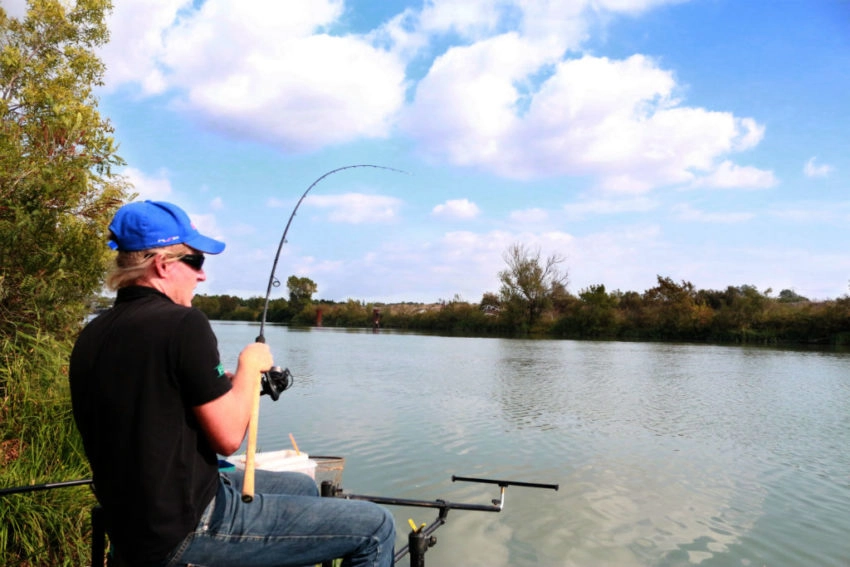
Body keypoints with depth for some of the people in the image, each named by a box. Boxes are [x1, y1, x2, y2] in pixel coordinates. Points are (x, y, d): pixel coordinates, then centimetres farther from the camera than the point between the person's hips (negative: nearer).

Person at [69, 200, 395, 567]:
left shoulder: (90, 337, 5)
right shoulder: (182, 323, -21)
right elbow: (228, 437, -19)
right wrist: (249, 367, -3)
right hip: (187, 532, -9)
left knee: (302, 488, 27)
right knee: (375, 528, -3)